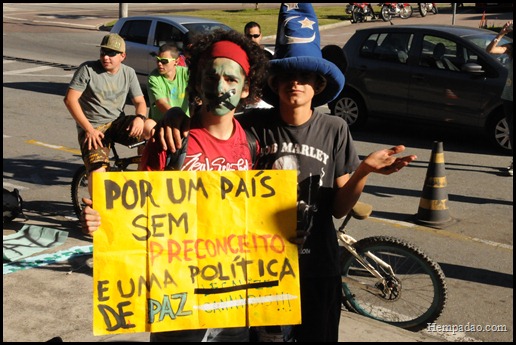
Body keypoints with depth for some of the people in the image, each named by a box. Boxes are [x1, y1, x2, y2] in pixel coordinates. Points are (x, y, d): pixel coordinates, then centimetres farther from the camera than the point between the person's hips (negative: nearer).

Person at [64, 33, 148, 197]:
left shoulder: (128, 73, 7)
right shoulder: (88, 69, -6)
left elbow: (140, 101, 7)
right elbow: (70, 99, -10)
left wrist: (140, 117, -18)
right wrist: (89, 129, -17)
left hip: (118, 122, 4)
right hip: (93, 128, -3)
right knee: (97, 170, -26)